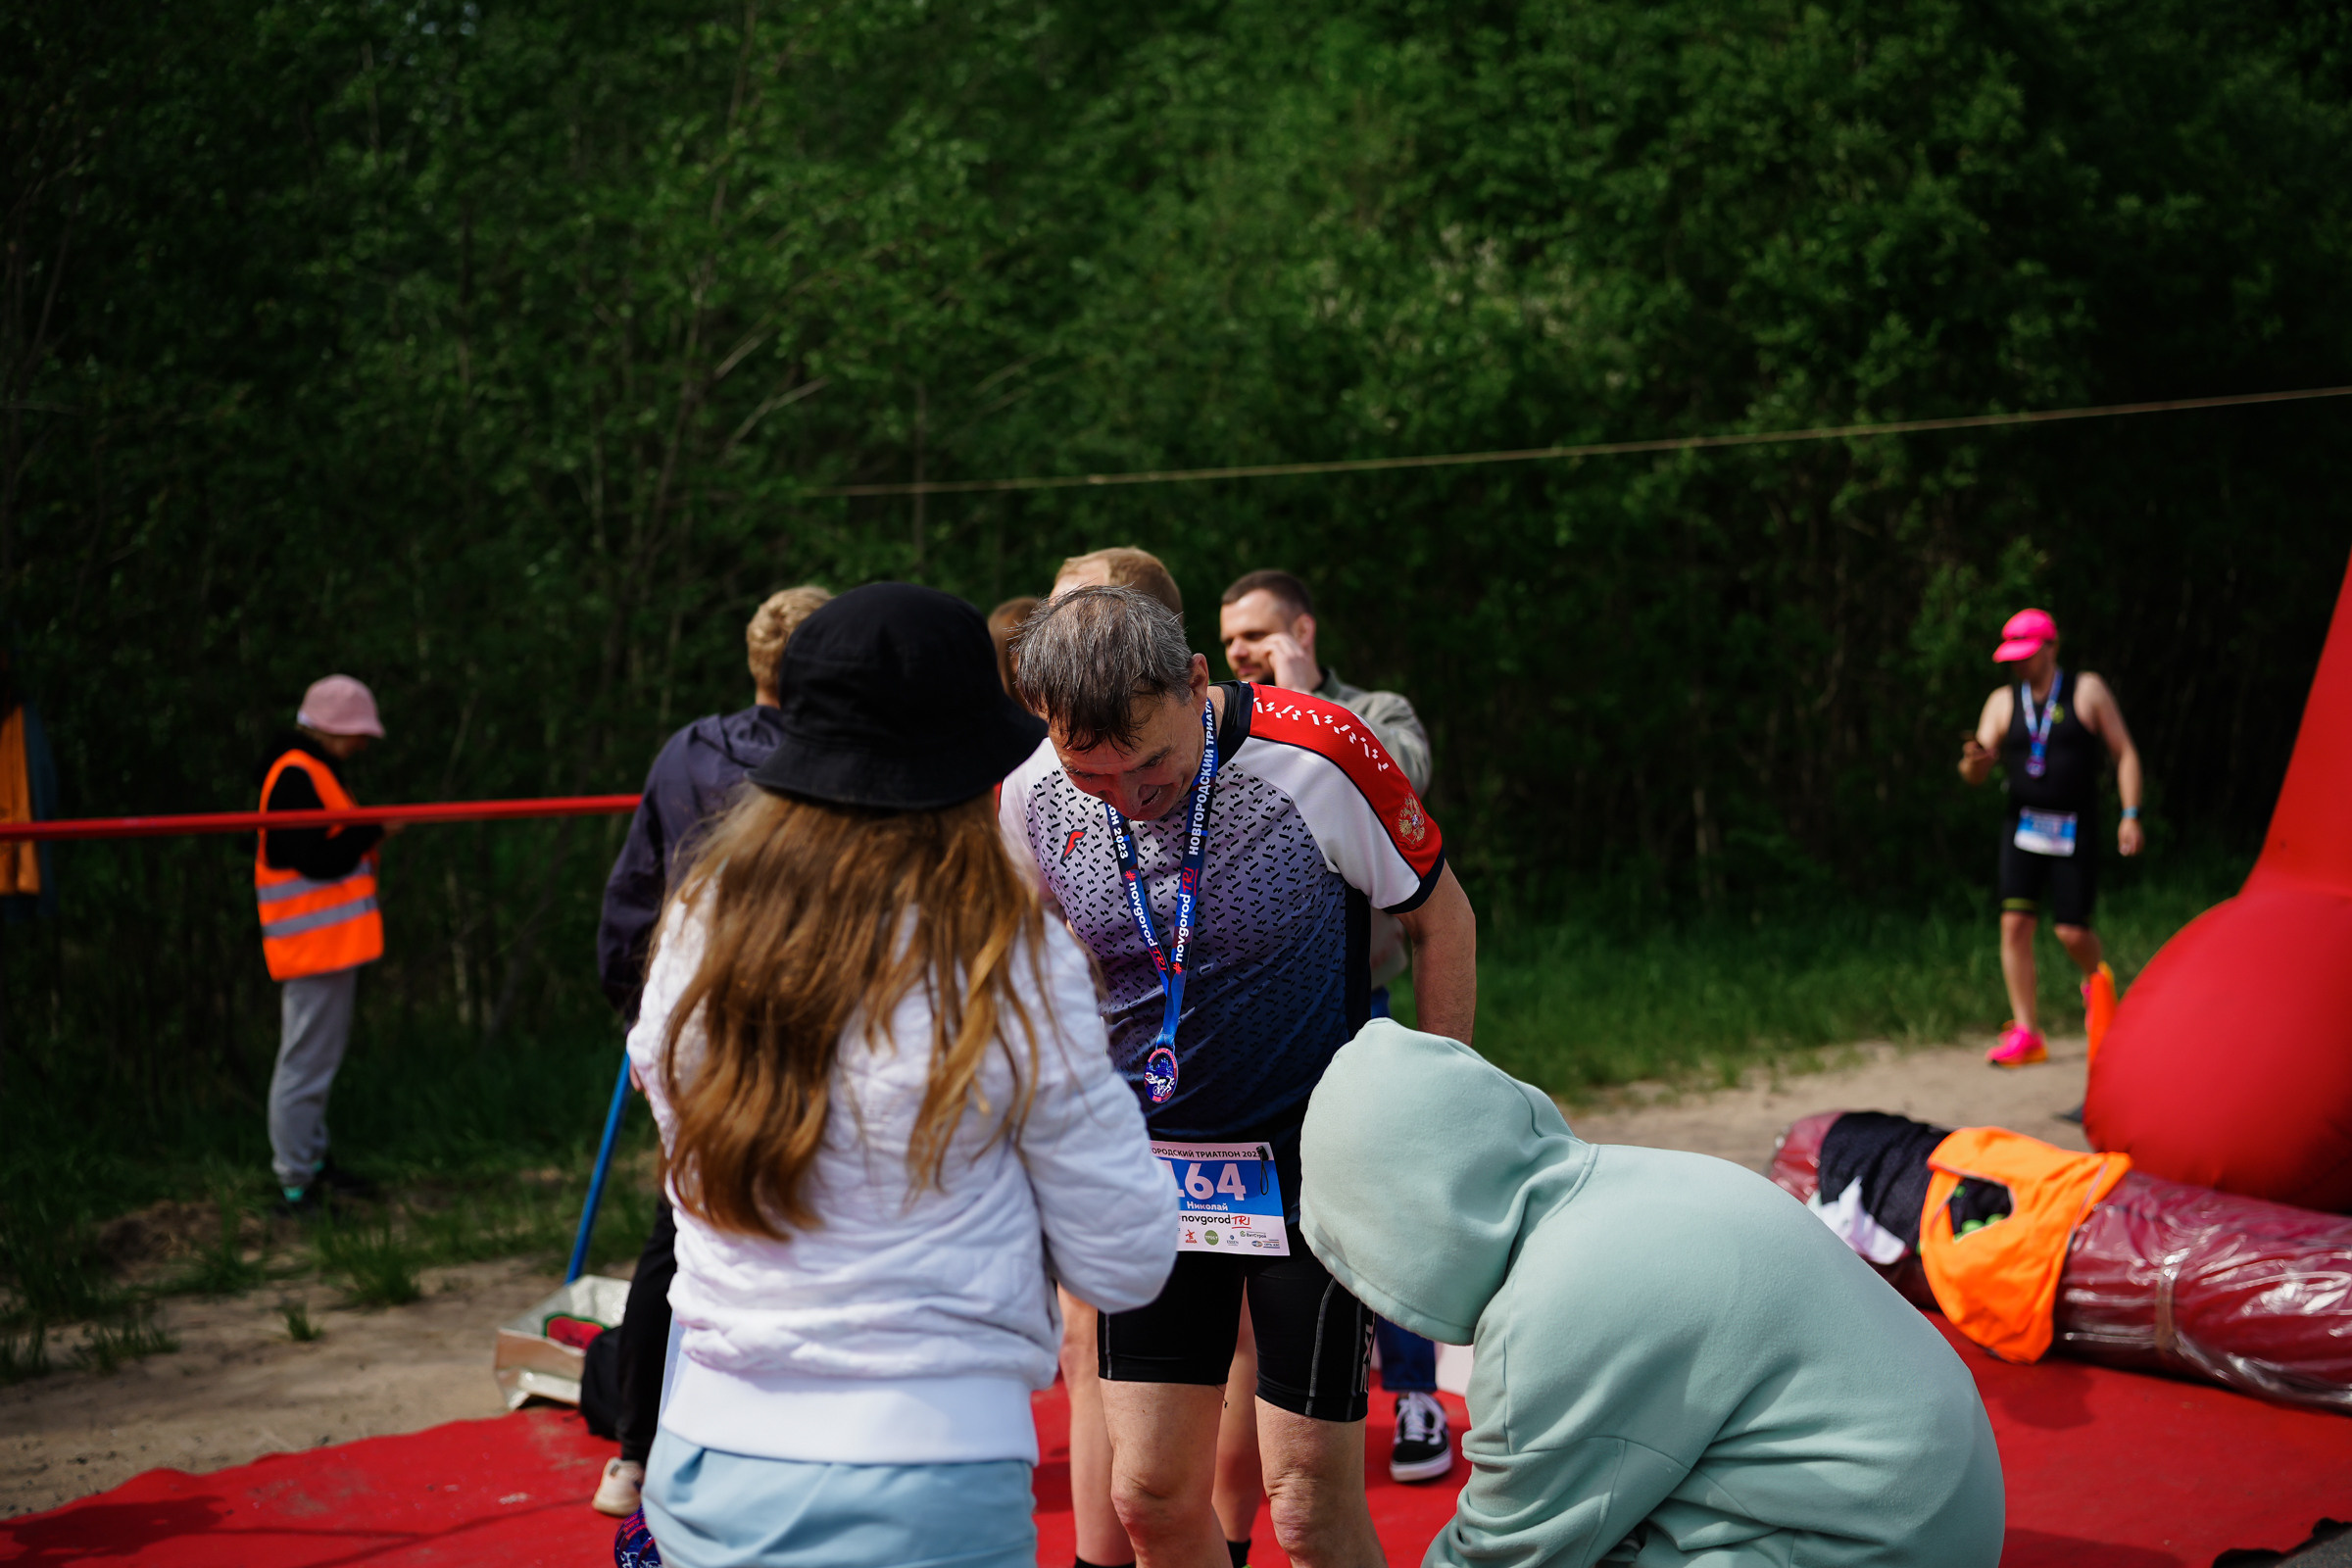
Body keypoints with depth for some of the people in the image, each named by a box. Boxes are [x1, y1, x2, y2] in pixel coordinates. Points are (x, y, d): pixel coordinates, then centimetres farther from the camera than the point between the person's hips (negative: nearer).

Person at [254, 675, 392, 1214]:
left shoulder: (312, 772, 17)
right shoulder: (295, 776, -16)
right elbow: (318, 859, -21)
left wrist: (367, 835, 5)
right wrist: (373, 830, -13)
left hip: (331, 942, 11)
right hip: (315, 944, -11)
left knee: (323, 1054, 19)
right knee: (305, 1062, -5)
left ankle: (313, 1161, 29)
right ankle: (295, 1185, 0)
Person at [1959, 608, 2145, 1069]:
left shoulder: (2087, 692, 1)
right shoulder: (2002, 703, 7)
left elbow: (2124, 753, 3)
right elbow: (1977, 774, 3)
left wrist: (2130, 814, -6)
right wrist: (1974, 762, -22)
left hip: (2075, 830, -2)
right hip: (2023, 826, 2)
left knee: (2072, 932, -6)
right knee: (2015, 923, -9)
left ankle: (2097, 980, 31)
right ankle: (2025, 1034, -4)